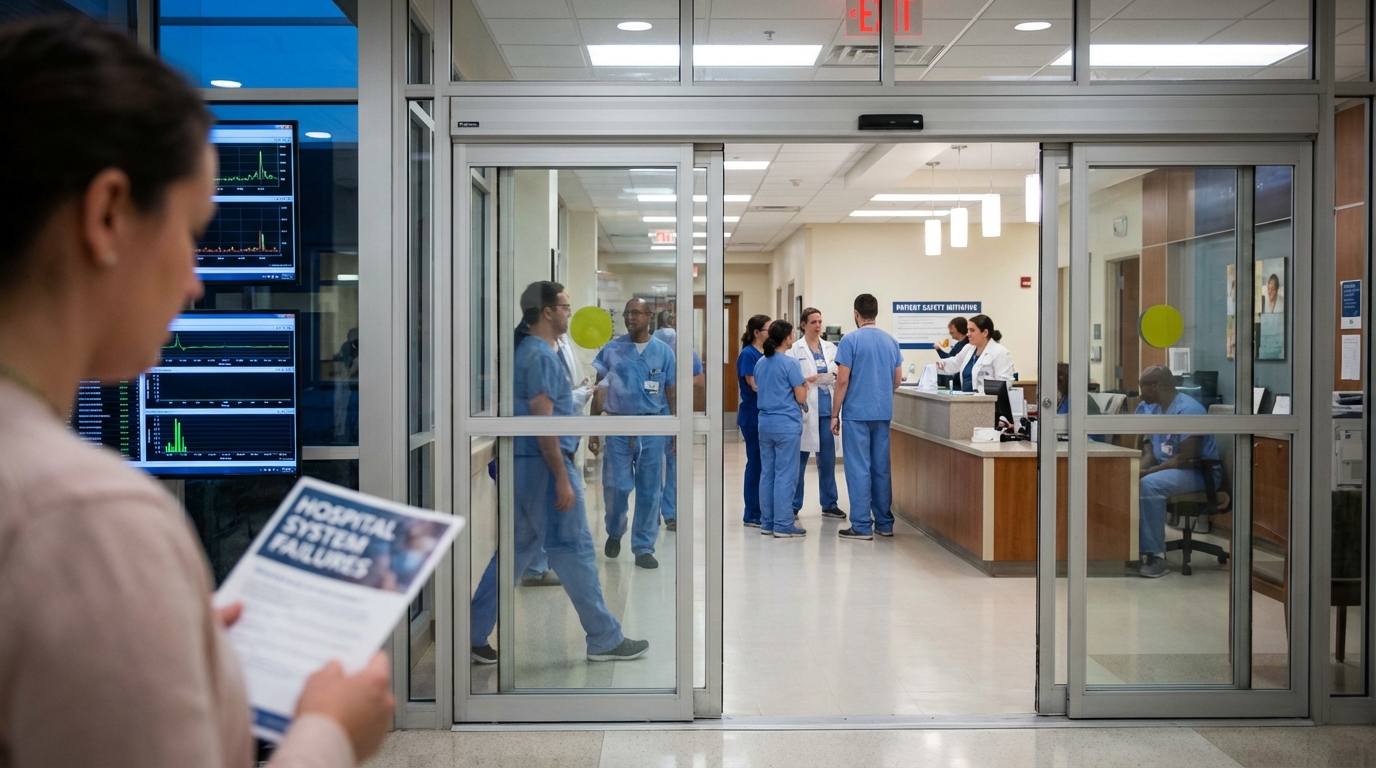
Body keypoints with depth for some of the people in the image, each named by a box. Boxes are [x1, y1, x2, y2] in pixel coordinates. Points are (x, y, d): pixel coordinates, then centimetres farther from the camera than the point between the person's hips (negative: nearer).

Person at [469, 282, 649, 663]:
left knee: (519, 549, 13)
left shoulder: (529, 350, 15)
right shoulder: (542, 356, -15)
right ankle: (605, 639, 8)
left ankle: (473, 635, 16)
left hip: (526, 464, 10)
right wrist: (562, 478, -22)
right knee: (574, 551, -1)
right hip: (544, 464, -10)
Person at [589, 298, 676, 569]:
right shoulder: (611, 349, 4)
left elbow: (671, 394, 6)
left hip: (652, 429, 0)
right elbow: (599, 391, 6)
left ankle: (644, 548, 13)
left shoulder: (664, 352, 4)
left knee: (649, 491, 3)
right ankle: (614, 533, 27)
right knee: (616, 486, 0)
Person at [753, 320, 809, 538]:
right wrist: (804, 386, 10)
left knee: (767, 473, 11)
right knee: (785, 475, -2)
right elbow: (801, 398, -12)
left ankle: (767, 523, 16)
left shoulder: (760, 363, 8)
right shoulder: (789, 363, -13)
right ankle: (783, 525, 0)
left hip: (765, 423, 7)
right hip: (786, 424, -7)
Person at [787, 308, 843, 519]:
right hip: (805, 409, -4)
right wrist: (807, 380, -18)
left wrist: (836, 377, -9)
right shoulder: (795, 349, -1)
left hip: (827, 408, 4)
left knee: (828, 458, 7)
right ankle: (793, 506, 13)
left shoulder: (830, 348, 11)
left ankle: (829, 504, 17)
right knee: (799, 459, 3)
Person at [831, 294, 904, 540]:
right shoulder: (891, 341, 7)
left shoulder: (850, 340, -9)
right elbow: (898, 380, 11)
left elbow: (842, 380, -11)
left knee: (859, 469, -2)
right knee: (881, 467, 11)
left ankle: (862, 526, 0)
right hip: (883, 413, 5)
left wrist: (835, 414, -4)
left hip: (857, 414, -5)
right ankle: (884, 523, 17)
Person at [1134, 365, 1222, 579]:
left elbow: (1186, 459, -24)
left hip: (1200, 471, -9)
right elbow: (1150, 450, 10)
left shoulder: (1187, 410, -19)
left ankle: (1155, 556, -30)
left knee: (1150, 485, -33)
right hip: (1166, 468, 9)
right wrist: (1139, 469, -10)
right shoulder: (1152, 409, 8)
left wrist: (1149, 471, -22)